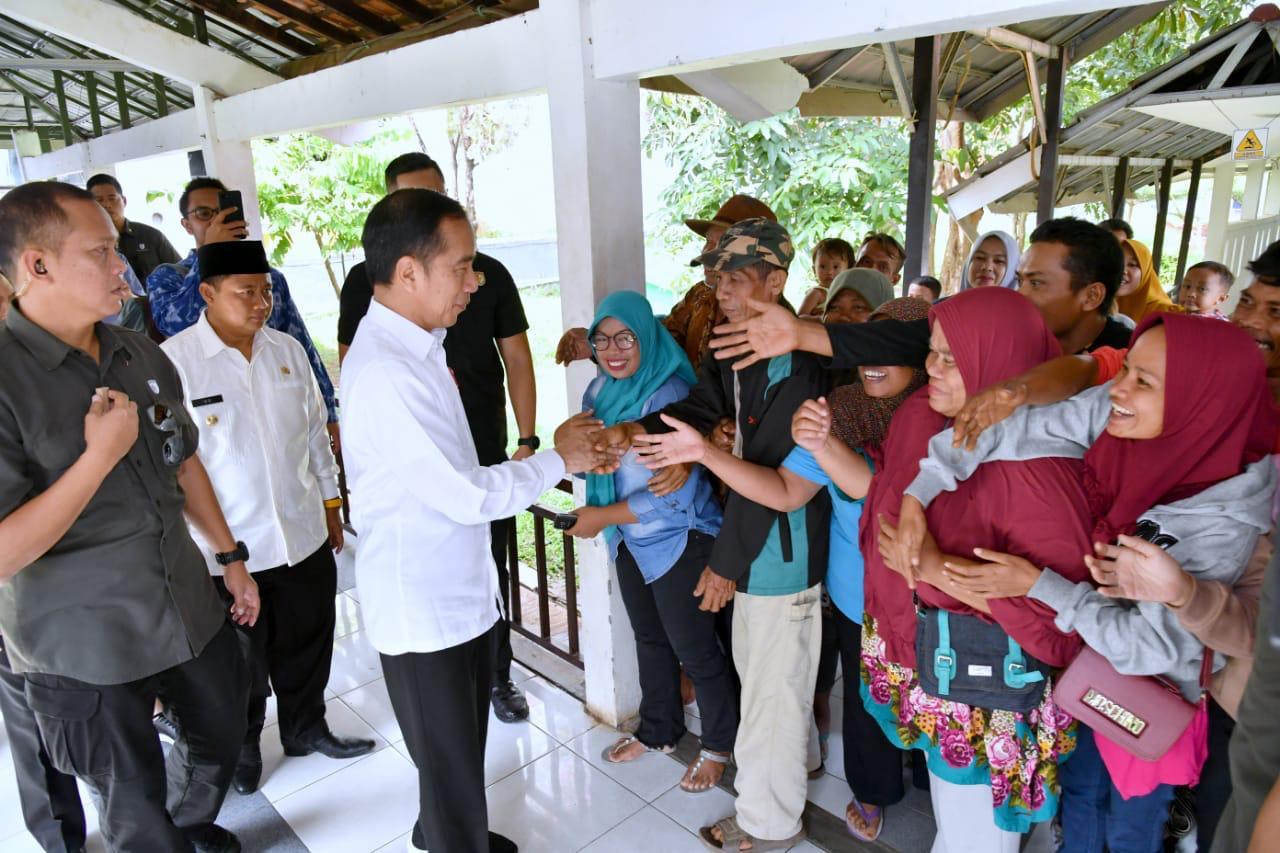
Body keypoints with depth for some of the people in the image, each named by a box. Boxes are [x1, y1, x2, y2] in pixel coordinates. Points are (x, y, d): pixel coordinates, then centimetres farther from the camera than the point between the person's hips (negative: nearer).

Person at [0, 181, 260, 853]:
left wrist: (231, 557, 14)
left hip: (190, 612, 6)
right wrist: (102, 454, -27)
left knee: (222, 733, 27)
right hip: (84, 652, -6)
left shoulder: (143, 357, 1)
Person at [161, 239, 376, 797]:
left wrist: (331, 503, 15)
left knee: (307, 644, 20)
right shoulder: (173, 363, -13)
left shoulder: (287, 350, 2)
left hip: (304, 536, 4)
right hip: (227, 548, -4)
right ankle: (243, 746, 42)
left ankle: (306, 727, 44)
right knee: (242, 661, 16)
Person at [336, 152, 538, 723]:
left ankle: (497, 677, 32)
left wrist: (527, 439, -3)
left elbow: (517, 359, 3)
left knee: (490, 569, 12)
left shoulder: (487, 273, 1)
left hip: (484, 453, 1)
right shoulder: (366, 280, 0)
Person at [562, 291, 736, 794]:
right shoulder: (600, 389, -1)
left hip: (678, 541, -7)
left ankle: (719, 744, 33)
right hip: (630, 539, 7)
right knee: (650, 639, 23)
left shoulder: (670, 395, -24)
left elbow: (675, 494, -26)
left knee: (694, 648, 9)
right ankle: (659, 730, 45)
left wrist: (602, 517, -20)